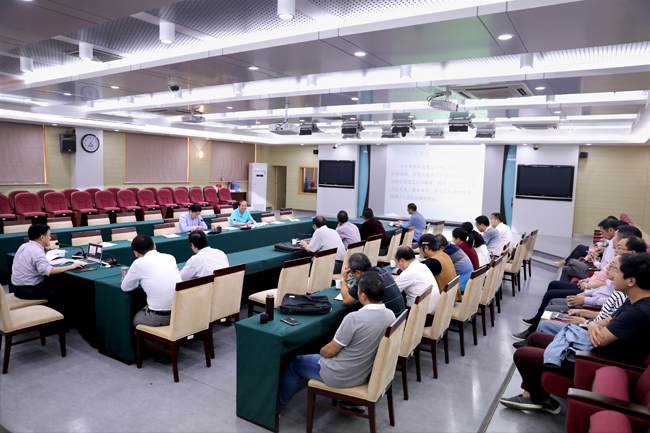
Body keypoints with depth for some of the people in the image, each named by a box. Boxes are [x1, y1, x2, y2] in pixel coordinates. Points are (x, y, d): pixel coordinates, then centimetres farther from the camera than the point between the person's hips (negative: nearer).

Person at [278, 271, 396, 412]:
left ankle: (277, 406, 35)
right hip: (367, 373, 7)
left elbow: (331, 351, -19)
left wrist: (321, 351, 4)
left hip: (341, 378, -7)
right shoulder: (390, 315, -10)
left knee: (295, 363, 17)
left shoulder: (354, 318, -32)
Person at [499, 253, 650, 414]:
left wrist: (588, 324, -5)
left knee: (521, 355, -3)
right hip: (587, 348, 10)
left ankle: (542, 399, 23)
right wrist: (593, 324, -16)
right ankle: (529, 394, 22)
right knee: (535, 338, 20)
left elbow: (600, 340, -29)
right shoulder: (634, 301, 2)